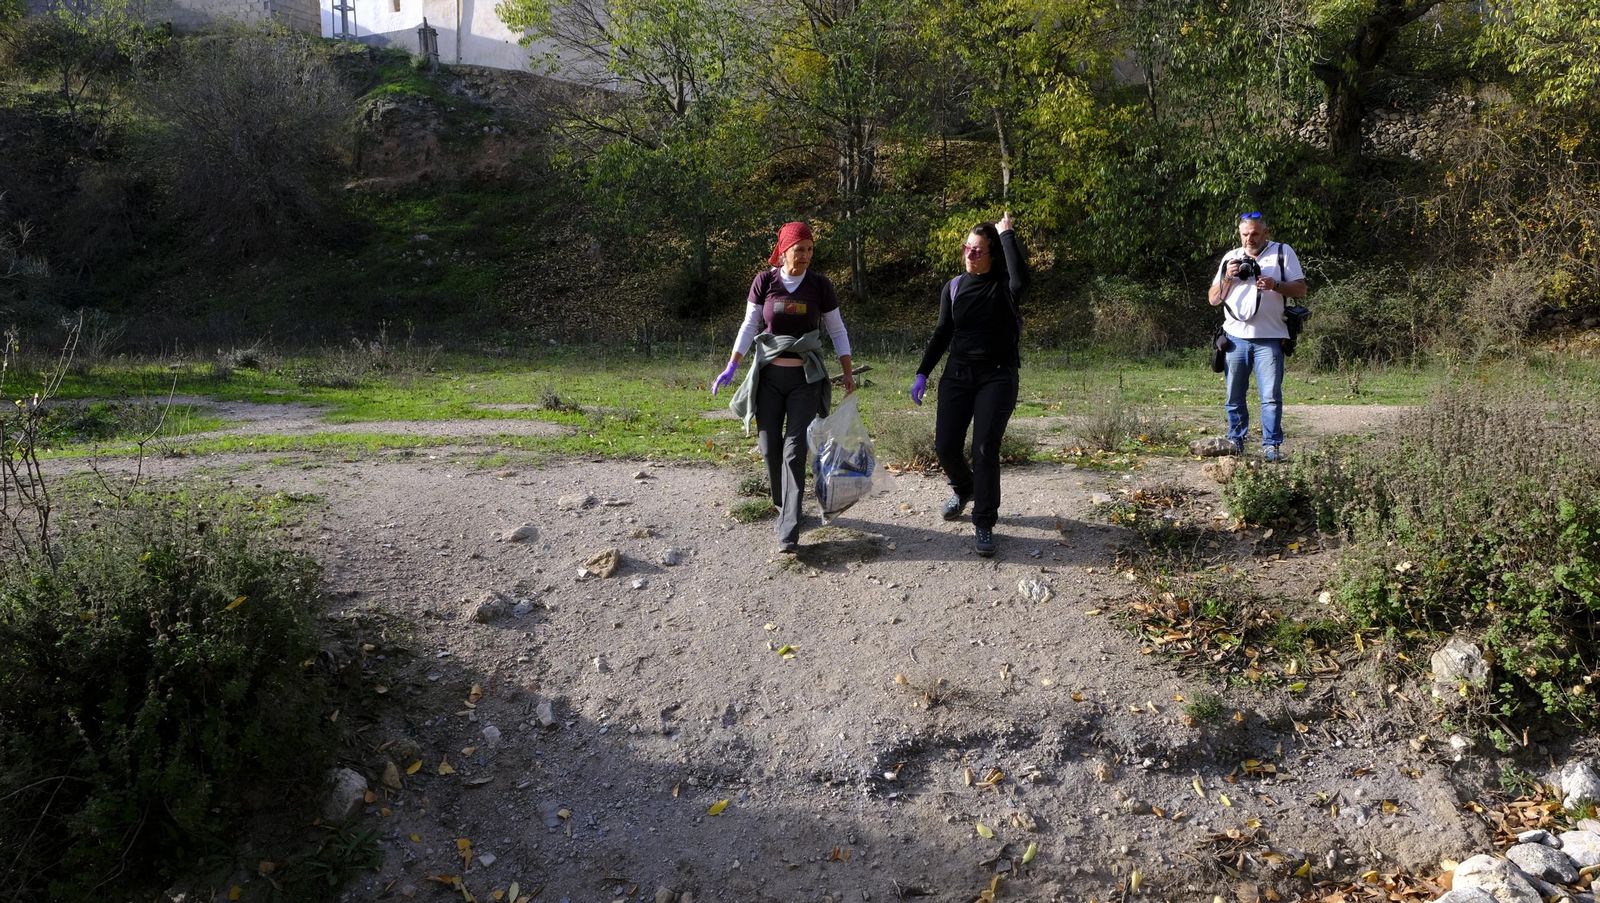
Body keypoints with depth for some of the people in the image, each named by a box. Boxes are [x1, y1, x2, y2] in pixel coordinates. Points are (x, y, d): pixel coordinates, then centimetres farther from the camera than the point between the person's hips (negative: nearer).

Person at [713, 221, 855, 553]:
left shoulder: (820, 285, -2)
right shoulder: (765, 281, -2)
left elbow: (837, 330, 5)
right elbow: (749, 326, 1)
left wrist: (848, 372, 1)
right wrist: (731, 367, -8)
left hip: (805, 379, -1)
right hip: (769, 376, 1)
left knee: (795, 450, -8)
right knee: (770, 447, 5)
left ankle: (788, 530, -8)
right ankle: (784, 508, 28)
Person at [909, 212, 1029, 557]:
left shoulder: (1004, 286, -5)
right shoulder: (954, 287, 7)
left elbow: (1021, 278, -30)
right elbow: (942, 333, 11)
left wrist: (1006, 234, -20)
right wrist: (922, 373, 5)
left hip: (997, 376, -4)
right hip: (957, 374, 4)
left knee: (985, 450, -11)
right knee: (946, 446, 2)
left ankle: (984, 525, 0)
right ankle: (963, 488, 36)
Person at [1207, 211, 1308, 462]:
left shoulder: (1283, 252, 5)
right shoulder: (1231, 257, 14)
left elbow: (1301, 289, 2)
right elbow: (1213, 299, 11)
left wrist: (1275, 285, -15)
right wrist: (1228, 277, -6)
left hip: (1269, 338, -3)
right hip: (1236, 336, 3)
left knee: (1271, 396, -7)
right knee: (1234, 396, 6)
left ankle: (1271, 446, -3)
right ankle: (1235, 442, 15)